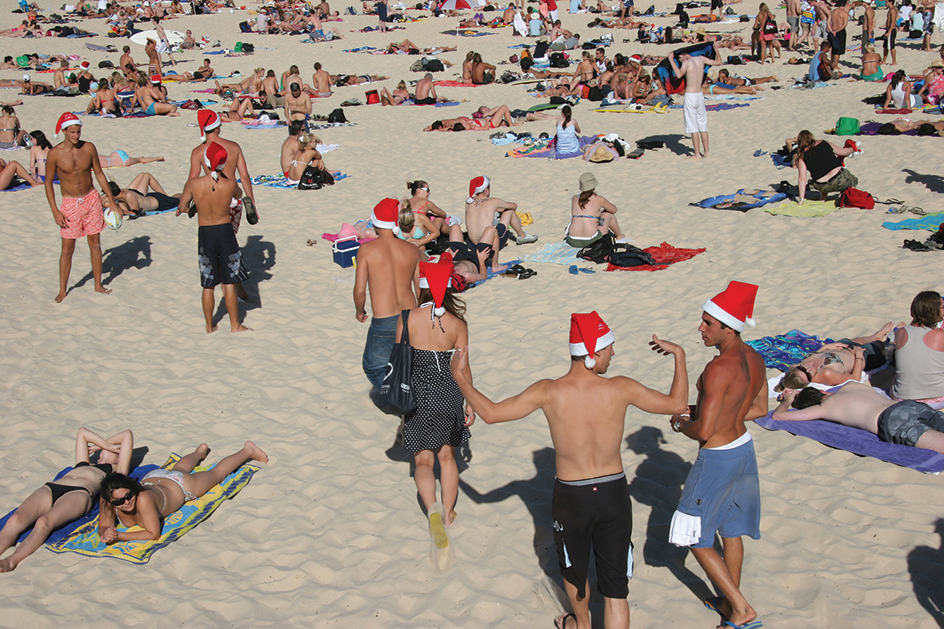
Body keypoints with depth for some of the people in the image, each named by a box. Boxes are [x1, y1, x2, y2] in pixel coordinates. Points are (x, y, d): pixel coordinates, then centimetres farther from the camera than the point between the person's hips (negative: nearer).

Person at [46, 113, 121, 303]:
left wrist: (112, 201, 5)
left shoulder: (89, 148, -4)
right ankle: (63, 290, 12)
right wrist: (55, 211, -11)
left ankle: (98, 285, 21)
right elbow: (48, 182, -5)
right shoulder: (55, 153, -12)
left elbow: (99, 173, 7)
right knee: (67, 248, 0)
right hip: (70, 203, -2)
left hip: (92, 199, 3)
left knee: (95, 243, 9)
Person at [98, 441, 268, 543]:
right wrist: (107, 534, -44)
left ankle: (248, 450, 49)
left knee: (216, 473, 24)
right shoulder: (107, 501, -36)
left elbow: (154, 534, -44)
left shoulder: (143, 499, -49)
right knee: (179, 468, 40)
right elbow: (103, 527, -22)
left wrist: (119, 536, -50)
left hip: (180, 486, -5)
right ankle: (201, 450, 73)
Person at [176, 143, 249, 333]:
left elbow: (182, 207, 0)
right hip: (225, 232, -1)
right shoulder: (230, 184, -13)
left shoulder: (193, 184, -14)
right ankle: (235, 325, 15)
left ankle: (210, 326, 21)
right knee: (229, 283, 9)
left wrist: (180, 206, 24)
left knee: (208, 286, 11)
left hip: (205, 234, 1)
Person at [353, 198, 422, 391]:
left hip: (383, 323, -4)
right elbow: (421, 288, 8)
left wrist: (359, 311, 12)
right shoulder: (412, 250, 2)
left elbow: (360, 290, -9)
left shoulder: (367, 250, -8)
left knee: (373, 367, 12)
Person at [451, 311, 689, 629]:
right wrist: (679, 354, 9)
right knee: (615, 589, 10)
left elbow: (491, 413, -11)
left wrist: (460, 377, 1)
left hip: (571, 497, 0)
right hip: (614, 495, 0)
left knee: (574, 570, 29)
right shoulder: (620, 388, -16)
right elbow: (676, 404, -3)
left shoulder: (548, 392, -17)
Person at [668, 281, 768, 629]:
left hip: (717, 459, -8)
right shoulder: (755, 359, -3)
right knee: (730, 529, 22)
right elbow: (759, 408, 11)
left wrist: (680, 423, -8)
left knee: (695, 538, 8)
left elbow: (703, 430, -30)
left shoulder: (719, 368, -30)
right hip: (744, 447, 9)